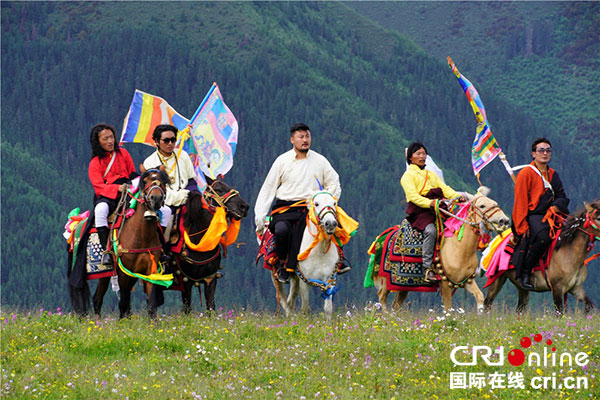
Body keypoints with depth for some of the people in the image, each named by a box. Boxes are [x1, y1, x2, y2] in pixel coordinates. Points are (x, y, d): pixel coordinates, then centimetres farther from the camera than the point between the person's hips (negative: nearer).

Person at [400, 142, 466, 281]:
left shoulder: (431, 174, 28)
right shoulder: (408, 175, 5)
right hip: (419, 212, -6)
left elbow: (444, 188, 14)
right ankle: (428, 268, -34)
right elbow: (413, 195, -11)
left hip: (437, 209, 6)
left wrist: (457, 197, -7)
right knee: (430, 230, -34)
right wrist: (430, 203, -28)